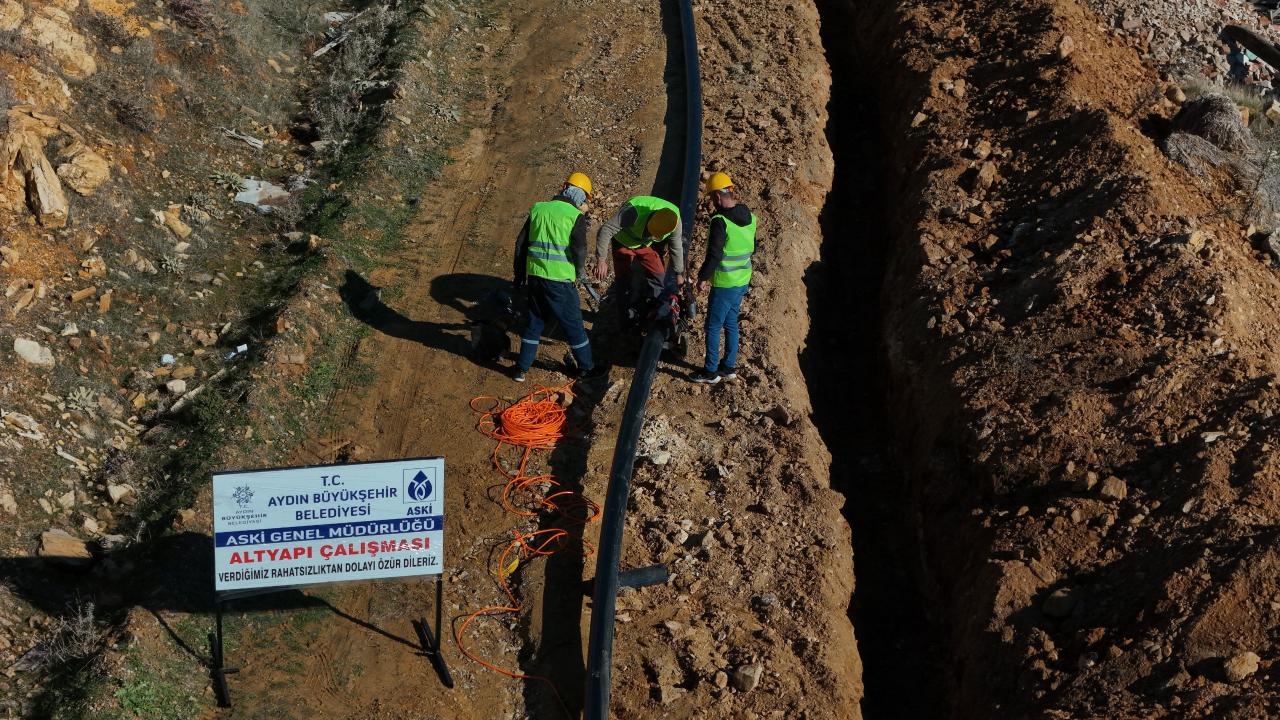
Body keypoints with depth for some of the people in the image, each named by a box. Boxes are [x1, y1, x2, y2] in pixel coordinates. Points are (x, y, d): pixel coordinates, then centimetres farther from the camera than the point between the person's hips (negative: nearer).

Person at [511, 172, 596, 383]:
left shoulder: (538, 209, 7)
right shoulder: (576, 216, -8)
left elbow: (521, 243, 10)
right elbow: (580, 250, -17)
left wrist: (519, 272, 19)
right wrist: (577, 272, 3)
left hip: (535, 276, 5)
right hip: (561, 280, -5)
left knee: (534, 321, 18)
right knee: (573, 324, 10)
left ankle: (522, 369, 23)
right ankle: (586, 368, 22)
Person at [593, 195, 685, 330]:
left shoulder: (675, 221, -28)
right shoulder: (634, 212, -44)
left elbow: (676, 247, -7)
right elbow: (606, 230, -39)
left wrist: (679, 273, 4)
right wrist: (601, 260, -40)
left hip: (646, 244, 4)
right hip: (624, 243, -4)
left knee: (658, 277, -4)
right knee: (627, 283, -5)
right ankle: (629, 325, 8)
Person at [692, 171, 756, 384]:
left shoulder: (720, 221, -23)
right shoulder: (749, 217, 3)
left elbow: (714, 255, -23)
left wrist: (703, 277, -10)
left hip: (724, 284, -8)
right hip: (743, 281, 8)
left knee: (713, 327, 6)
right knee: (731, 323, 20)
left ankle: (711, 371, 15)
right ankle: (729, 366, 29)